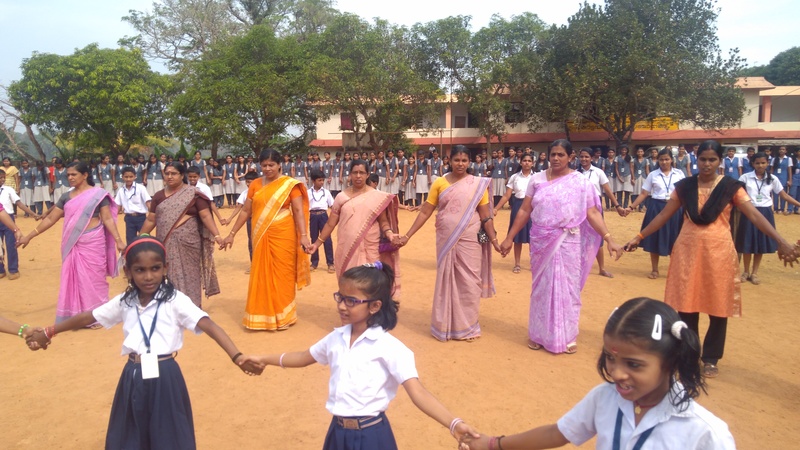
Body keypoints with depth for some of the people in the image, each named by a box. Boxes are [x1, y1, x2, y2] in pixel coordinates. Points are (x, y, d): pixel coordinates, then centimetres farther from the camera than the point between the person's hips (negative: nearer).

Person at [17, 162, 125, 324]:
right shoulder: (66, 197, 8)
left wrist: (118, 241, -15)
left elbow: (108, 219, -8)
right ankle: (75, 316, 19)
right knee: (73, 279, 9)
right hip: (72, 245, 5)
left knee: (92, 278, 1)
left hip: (92, 243, -5)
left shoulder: (98, 194, -5)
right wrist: (29, 236, 10)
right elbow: (50, 219, 11)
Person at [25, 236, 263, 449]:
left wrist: (238, 357, -37)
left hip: (164, 378, -4)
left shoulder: (175, 301, -14)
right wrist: (49, 332, 20)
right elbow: (88, 317, 15)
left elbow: (209, 326, -25)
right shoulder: (124, 302, 2)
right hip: (134, 378, 5)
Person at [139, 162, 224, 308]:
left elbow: (206, 216, -8)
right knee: (169, 277, 9)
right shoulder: (159, 196, 9)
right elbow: (150, 220, 12)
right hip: (166, 243, 3)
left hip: (187, 242, -3)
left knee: (188, 276, 2)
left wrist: (216, 235, -18)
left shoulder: (193, 194, -3)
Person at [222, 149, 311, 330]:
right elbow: (246, 211, 11)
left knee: (281, 275, 4)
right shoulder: (255, 185, 7)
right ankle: (262, 316, 22)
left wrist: (303, 235, -19)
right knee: (261, 275, 8)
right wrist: (232, 233, 10)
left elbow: (298, 211, -8)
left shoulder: (290, 184, -4)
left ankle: (281, 316, 18)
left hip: (283, 236, -3)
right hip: (261, 237, 3)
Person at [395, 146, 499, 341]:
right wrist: (407, 235, -3)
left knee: (468, 282, 4)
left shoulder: (478, 185, 0)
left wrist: (494, 240, -6)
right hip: (446, 240, 1)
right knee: (446, 280, 9)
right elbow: (425, 212, 1)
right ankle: (445, 325, 22)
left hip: (469, 240, 0)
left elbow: (486, 216, 1)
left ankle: (467, 326, 20)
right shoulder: (439, 183, 0)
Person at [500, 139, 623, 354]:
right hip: (541, 241, 2)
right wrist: (509, 238, 1)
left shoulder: (580, 181, -4)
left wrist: (609, 239, -20)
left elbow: (592, 213, -9)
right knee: (541, 287, 11)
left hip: (567, 243, -2)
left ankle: (567, 336, 22)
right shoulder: (537, 179, 2)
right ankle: (539, 334, 25)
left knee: (566, 288, 6)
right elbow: (524, 211, 3)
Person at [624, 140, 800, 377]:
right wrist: (639, 237, 2)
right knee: (686, 305, 5)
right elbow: (663, 215, 6)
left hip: (719, 251, -1)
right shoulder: (684, 186, 3)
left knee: (717, 307, 6)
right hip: (687, 250, 1)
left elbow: (755, 215, -10)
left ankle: (711, 358, 22)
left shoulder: (731, 186, -2)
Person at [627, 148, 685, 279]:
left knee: (673, 240, 7)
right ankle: (654, 270, 17)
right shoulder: (653, 175, 1)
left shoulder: (679, 174, 2)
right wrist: (632, 206, -9)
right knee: (655, 239, 5)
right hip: (656, 208, 0)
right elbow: (644, 194, 0)